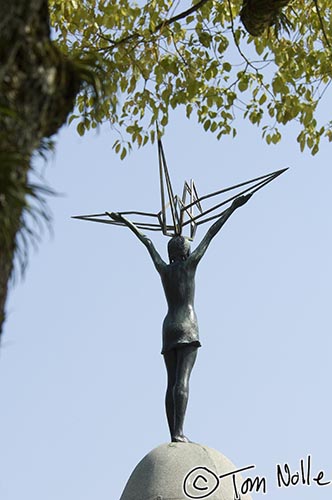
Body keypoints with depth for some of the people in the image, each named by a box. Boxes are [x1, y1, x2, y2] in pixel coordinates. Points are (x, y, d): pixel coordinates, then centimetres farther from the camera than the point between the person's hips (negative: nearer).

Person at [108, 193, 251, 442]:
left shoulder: (162, 268, 13)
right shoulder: (190, 264, 3)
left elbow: (147, 242, 26)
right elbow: (211, 233, 4)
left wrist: (125, 222, 35)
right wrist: (232, 207, 5)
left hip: (168, 328, 5)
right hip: (187, 327, -5)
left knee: (172, 383, 1)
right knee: (182, 380, -17)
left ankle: (174, 434, -6)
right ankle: (178, 431, -29)